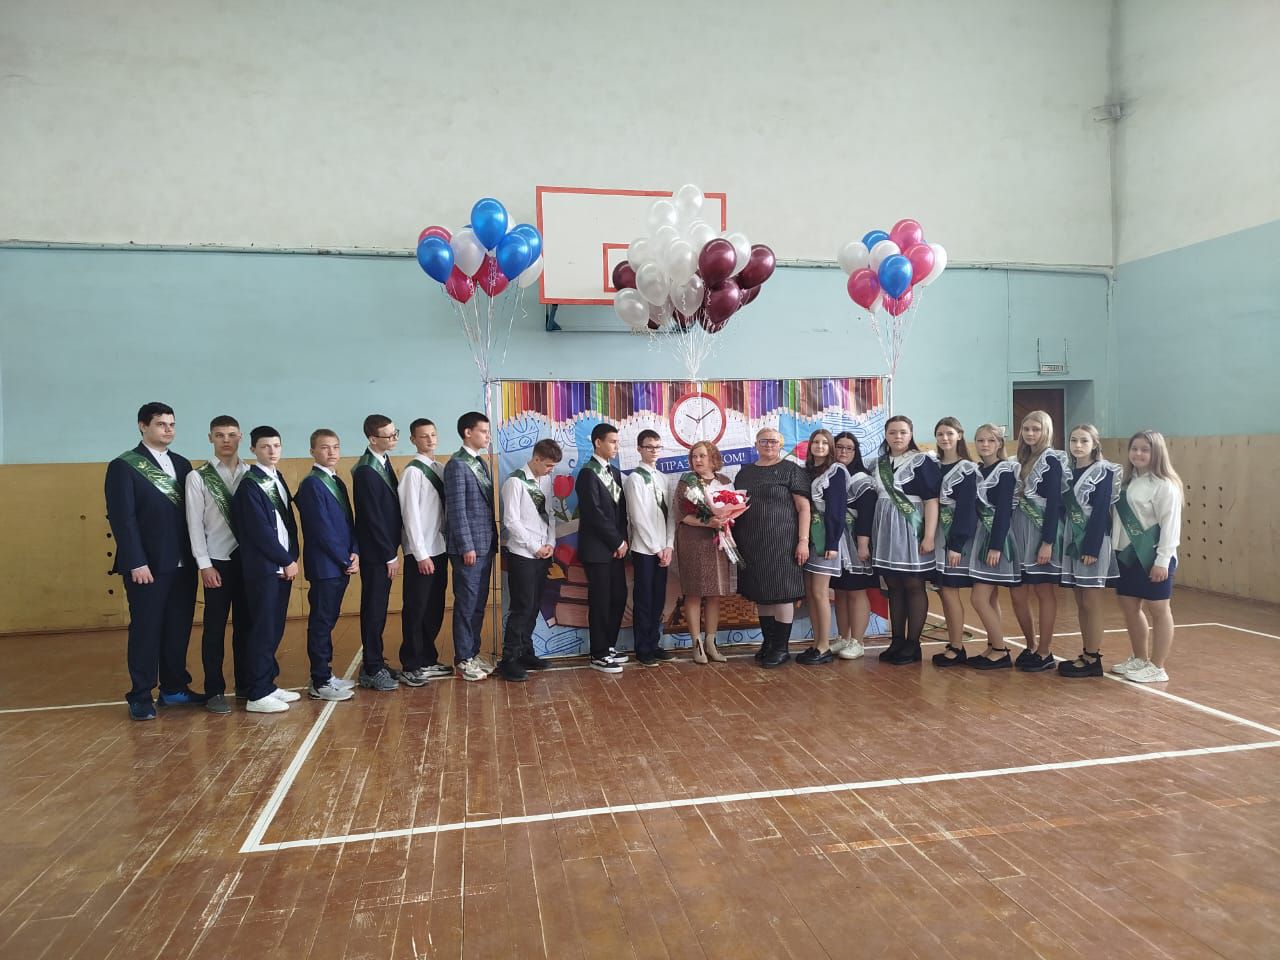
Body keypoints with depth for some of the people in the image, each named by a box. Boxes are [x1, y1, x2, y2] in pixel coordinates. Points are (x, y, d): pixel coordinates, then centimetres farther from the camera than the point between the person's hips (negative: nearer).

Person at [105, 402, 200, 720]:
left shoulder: (181, 464, 13)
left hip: (183, 564, 5)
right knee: (146, 629, 3)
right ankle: (140, 696, 14)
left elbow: (191, 511, 9)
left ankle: (174, 687, 23)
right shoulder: (123, 466, -3)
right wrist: (136, 562, -16)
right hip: (147, 565, -5)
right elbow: (122, 517, -9)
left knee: (179, 628, 11)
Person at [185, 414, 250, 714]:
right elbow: (194, 524, -3)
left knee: (246, 625, 11)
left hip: (249, 558, 2)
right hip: (218, 560, -2)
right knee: (215, 628, 5)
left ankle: (246, 684, 23)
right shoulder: (198, 477, -1)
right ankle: (214, 691, 15)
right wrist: (204, 565, -8)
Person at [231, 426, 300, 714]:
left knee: (275, 630, 12)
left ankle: (267, 684, 22)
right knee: (263, 630, -4)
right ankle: (257, 695, 3)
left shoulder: (278, 478, 13)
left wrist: (292, 558, 3)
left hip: (282, 566, 7)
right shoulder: (250, 484, -10)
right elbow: (260, 531, -15)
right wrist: (287, 560, -10)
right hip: (264, 568, -7)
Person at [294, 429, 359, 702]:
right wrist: (345, 560, -12)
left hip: (342, 564, 8)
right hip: (324, 565, -8)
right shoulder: (311, 484, -11)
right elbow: (321, 529, -16)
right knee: (321, 622, -1)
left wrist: (355, 553, -1)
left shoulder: (338, 482, 14)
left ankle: (325, 674, 22)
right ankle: (320, 684, 6)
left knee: (328, 620, 14)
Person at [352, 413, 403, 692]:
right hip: (375, 552, -8)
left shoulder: (384, 461, 8)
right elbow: (373, 517, -19)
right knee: (374, 609, 1)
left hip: (385, 548, 8)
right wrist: (390, 556, -14)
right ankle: (373, 671, 10)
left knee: (378, 608, 15)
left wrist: (392, 550, 9)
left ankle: (374, 662, 25)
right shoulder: (366, 471, -18)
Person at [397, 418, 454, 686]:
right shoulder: (413, 471, -11)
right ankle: (410, 666, 11)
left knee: (435, 609, 14)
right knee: (416, 610, 1)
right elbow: (410, 514, -15)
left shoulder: (440, 469, 10)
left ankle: (428, 660, 25)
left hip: (440, 549, 7)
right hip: (421, 553, -7)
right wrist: (421, 554, -16)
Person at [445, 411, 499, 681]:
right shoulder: (457, 465, -12)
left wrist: (492, 540, 12)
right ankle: (463, 660, 9)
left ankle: (473, 652, 23)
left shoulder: (481, 463, 15)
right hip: (468, 547, -8)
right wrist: (467, 546, -17)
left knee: (479, 603, 13)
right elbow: (456, 509, -15)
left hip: (485, 544, 8)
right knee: (466, 604, 0)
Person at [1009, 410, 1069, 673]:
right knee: (1017, 594, 7)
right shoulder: (1023, 459, 14)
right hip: (1021, 532, 7)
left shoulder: (1051, 461, -7)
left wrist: (1048, 542, -19)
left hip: (1043, 532, -7)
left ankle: (1045, 653, 9)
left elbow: (1054, 503, -14)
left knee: (1044, 592, 0)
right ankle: (1031, 647, 23)